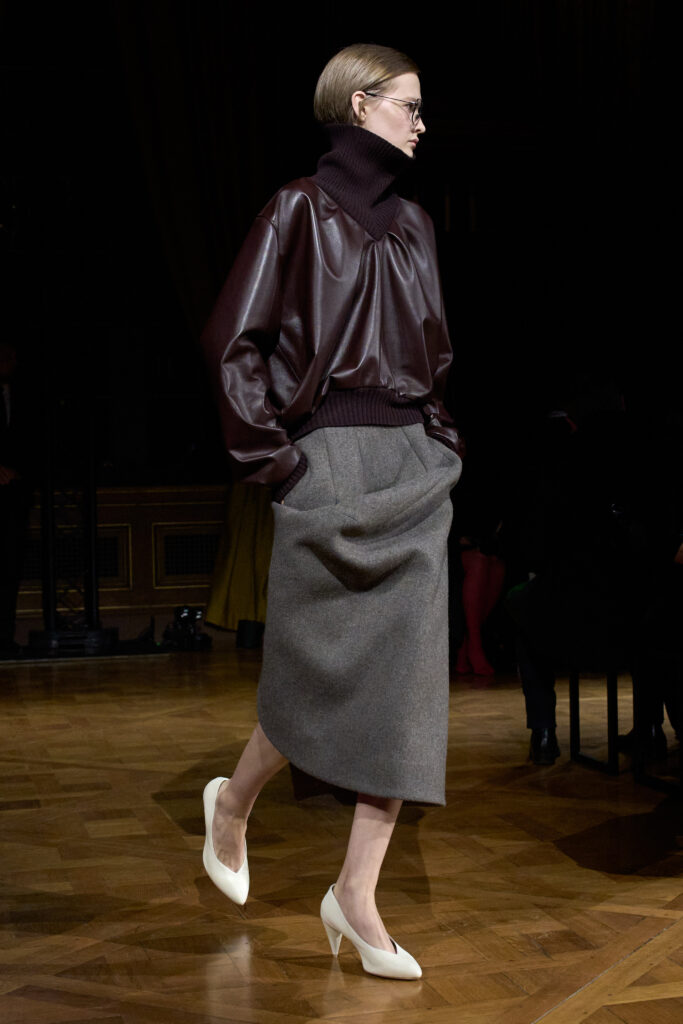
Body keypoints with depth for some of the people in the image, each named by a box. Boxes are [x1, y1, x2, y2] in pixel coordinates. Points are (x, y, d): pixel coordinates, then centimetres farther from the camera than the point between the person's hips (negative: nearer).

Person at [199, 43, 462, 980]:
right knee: (326, 674, 0)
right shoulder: (300, 212, -4)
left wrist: (440, 439, 11)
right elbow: (233, 339, -8)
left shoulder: (413, 225, 15)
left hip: (415, 472, 6)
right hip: (331, 466, -6)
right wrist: (272, 455, -10)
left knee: (407, 680, 0)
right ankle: (233, 802, 30)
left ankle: (356, 895, 8)